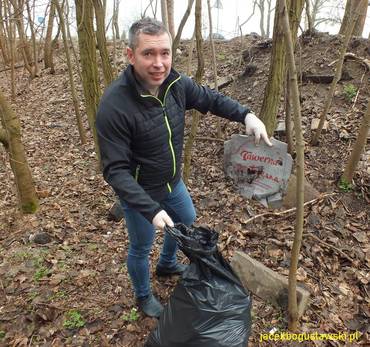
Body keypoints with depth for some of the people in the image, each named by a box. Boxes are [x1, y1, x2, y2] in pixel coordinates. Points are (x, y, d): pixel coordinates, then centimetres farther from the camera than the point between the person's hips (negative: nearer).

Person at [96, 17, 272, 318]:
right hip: (140, 193, -6)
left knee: (187, 220, 29)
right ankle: (143, 297, 49)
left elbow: (211, 99, 3)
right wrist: (151, 210, -38)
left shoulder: (176, 83, -13)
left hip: (173, 182, 7)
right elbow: (116, 170, -30)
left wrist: (246, 115, -13)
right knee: (141, 248, 16)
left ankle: (167, 264, 60)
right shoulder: (114, 105, -32)